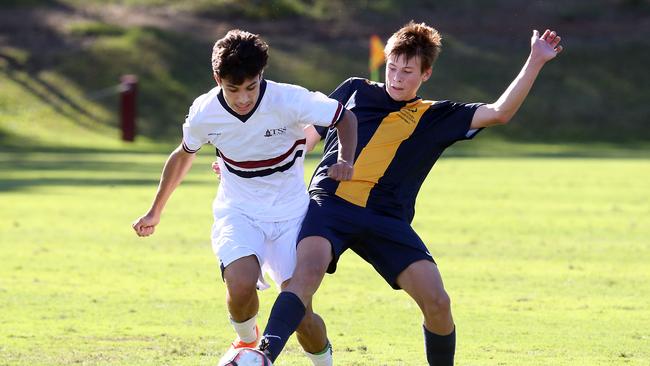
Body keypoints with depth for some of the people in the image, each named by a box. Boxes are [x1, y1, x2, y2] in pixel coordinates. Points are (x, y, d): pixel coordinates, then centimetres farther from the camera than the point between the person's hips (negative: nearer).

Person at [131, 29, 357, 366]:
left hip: (290, 214, -1)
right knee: (241, 285, -29)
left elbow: (346, 118, -4)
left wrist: (345, 162, -23)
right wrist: (155, 211, 20)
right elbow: (183, 156, 9)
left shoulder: (290, 101, -21)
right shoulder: (204, 113, -13)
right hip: (238, 212, 1)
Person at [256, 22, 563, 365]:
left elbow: (499, 112, 6)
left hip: (387, 220, 1)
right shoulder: (355, 91, 19)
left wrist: (536, 61, 1)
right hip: (330, 204, -1)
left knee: (437, 301, -11)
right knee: (308, 272, -32)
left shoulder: (437, 118, 17)